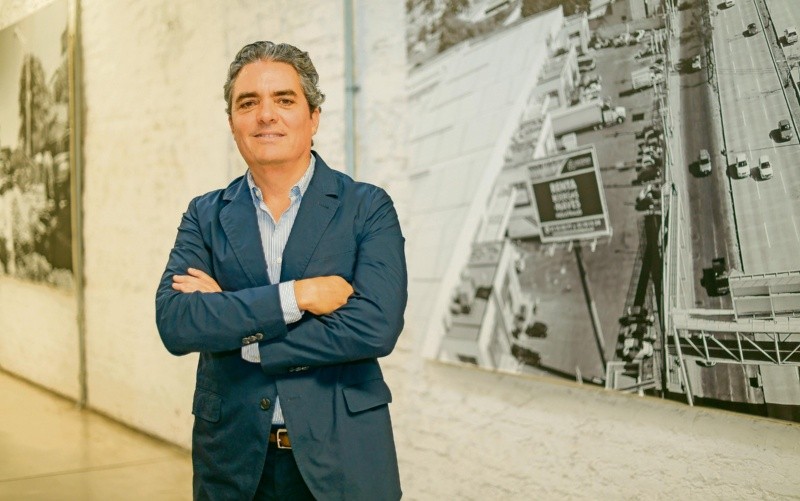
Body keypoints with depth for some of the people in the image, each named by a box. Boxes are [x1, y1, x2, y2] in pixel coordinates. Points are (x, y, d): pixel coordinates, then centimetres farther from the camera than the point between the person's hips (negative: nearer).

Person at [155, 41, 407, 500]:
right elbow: (174, 324, -11)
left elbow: (376, 327, -18)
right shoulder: (206, 216, 3)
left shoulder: (368, 207, -5)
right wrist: (295, 295, -20)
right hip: (234, 461, 2)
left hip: (342, 459, -2)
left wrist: (234, 330, -14)